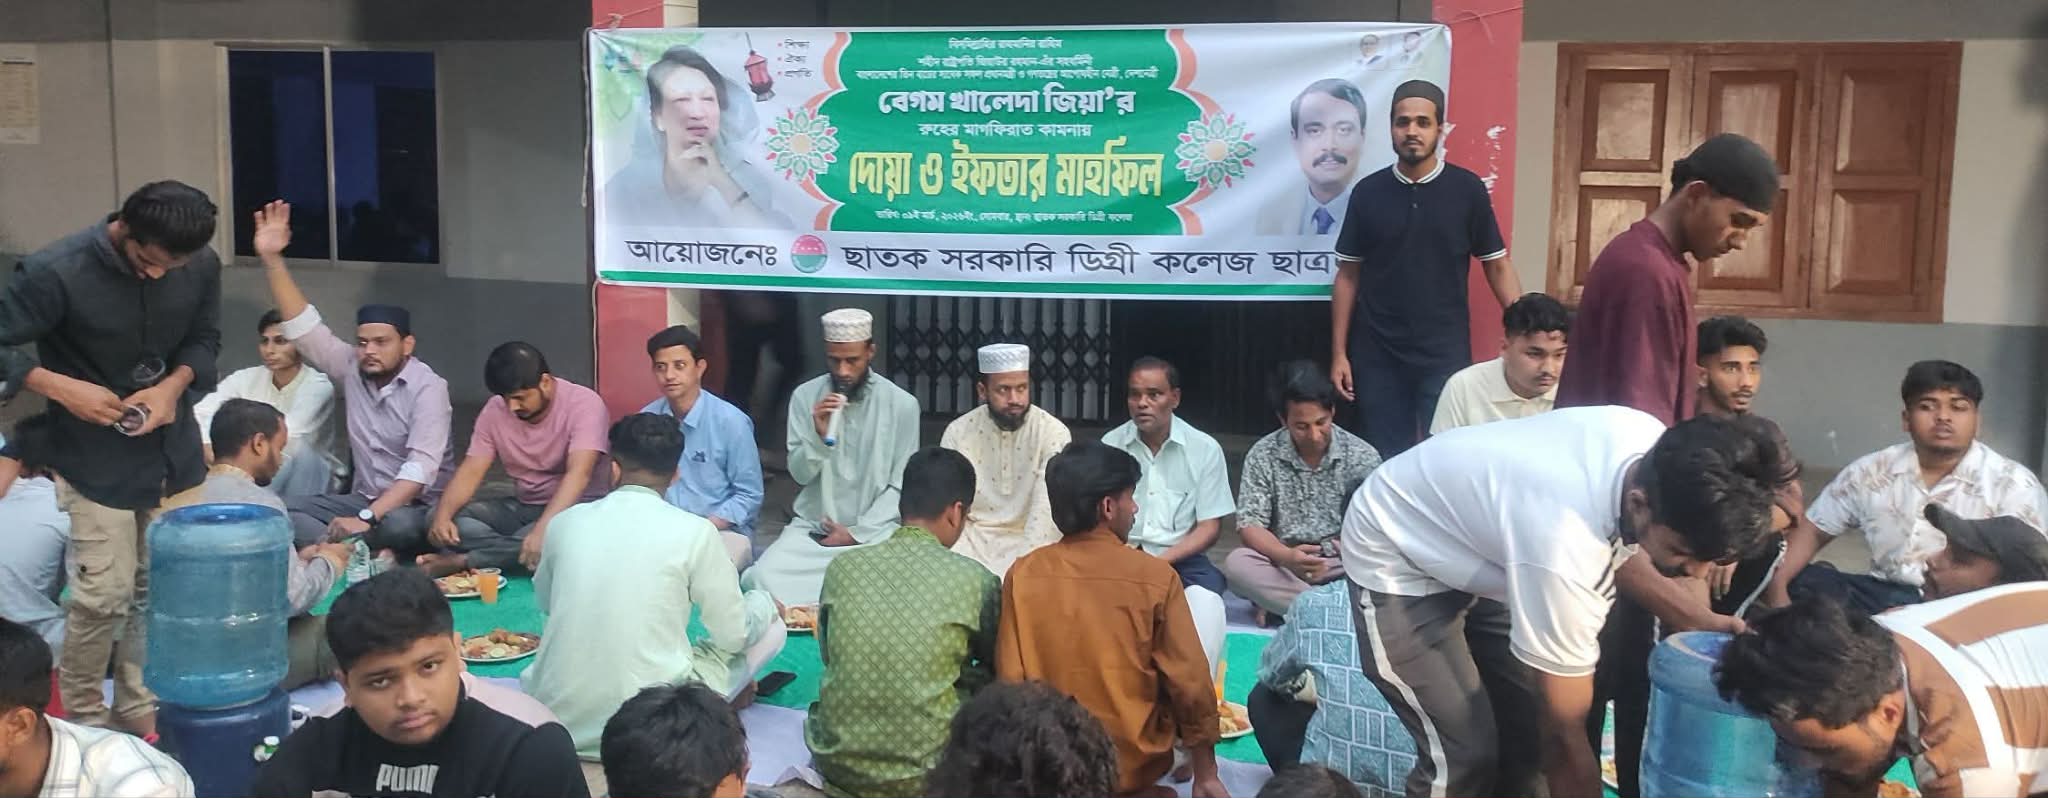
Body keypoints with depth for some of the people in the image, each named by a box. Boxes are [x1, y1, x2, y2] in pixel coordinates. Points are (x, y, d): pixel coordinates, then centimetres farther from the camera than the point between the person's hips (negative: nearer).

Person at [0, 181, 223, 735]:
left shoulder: (201, 266, -7)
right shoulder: (57, 271, -20)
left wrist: (173, 385, -12)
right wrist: (63, 388, -23)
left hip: (172, 446, 4)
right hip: (95, 455, -4)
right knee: (106, 592, -5)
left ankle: (139, 704, 25)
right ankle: (81, 717, 16)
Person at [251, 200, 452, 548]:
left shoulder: (427, 387, -15)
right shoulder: (351, 368, 4)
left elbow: (421, 467, -25)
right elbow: (304, 327, 1)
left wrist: (366, 519, -35)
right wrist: (272, 260, -10)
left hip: (416, 507, -7)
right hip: (364, 499, 7)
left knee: (398, 524, -41)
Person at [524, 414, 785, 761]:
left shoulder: (566, 521, 3)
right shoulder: (694, 532, -9)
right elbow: (734, 634, 1)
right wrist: (765, 603, 23)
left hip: (555, 716, 4)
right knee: (770, 626, 12)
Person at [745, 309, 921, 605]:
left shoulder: (902, 404, -5)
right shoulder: (805, 396, 0)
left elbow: (901, 487, -3)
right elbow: (800, 474, 0)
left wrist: (857, 533, -11)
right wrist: (818, 435, -19)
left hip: (874, 531, -1)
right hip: (811, 526, 1)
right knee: (763, 576, -25)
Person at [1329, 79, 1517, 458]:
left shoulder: (1467, 189, -2)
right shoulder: (1368, 192, 2)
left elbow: (1498, 267, 2)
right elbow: (1348, 276, 6)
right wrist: (1338, 352, 3)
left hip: (1446, 354, -1)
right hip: (1378, 356, 1)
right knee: (1385, 462, 8)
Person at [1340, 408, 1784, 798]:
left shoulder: (1656, 445, -21)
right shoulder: (1562, 548, -42)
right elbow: (1565, 736, -28)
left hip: (1470, 546, 8)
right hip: (1398, 563, -7)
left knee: (1525, 722, 6)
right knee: (1465, 755, -12)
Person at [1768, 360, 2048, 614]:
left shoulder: (2013, 484, -3)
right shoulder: (1871, 471, 7)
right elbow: (1811, 530, 13)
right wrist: (1776, 586, -9)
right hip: (1885, 595, 4)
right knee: (1795, 585, -19)